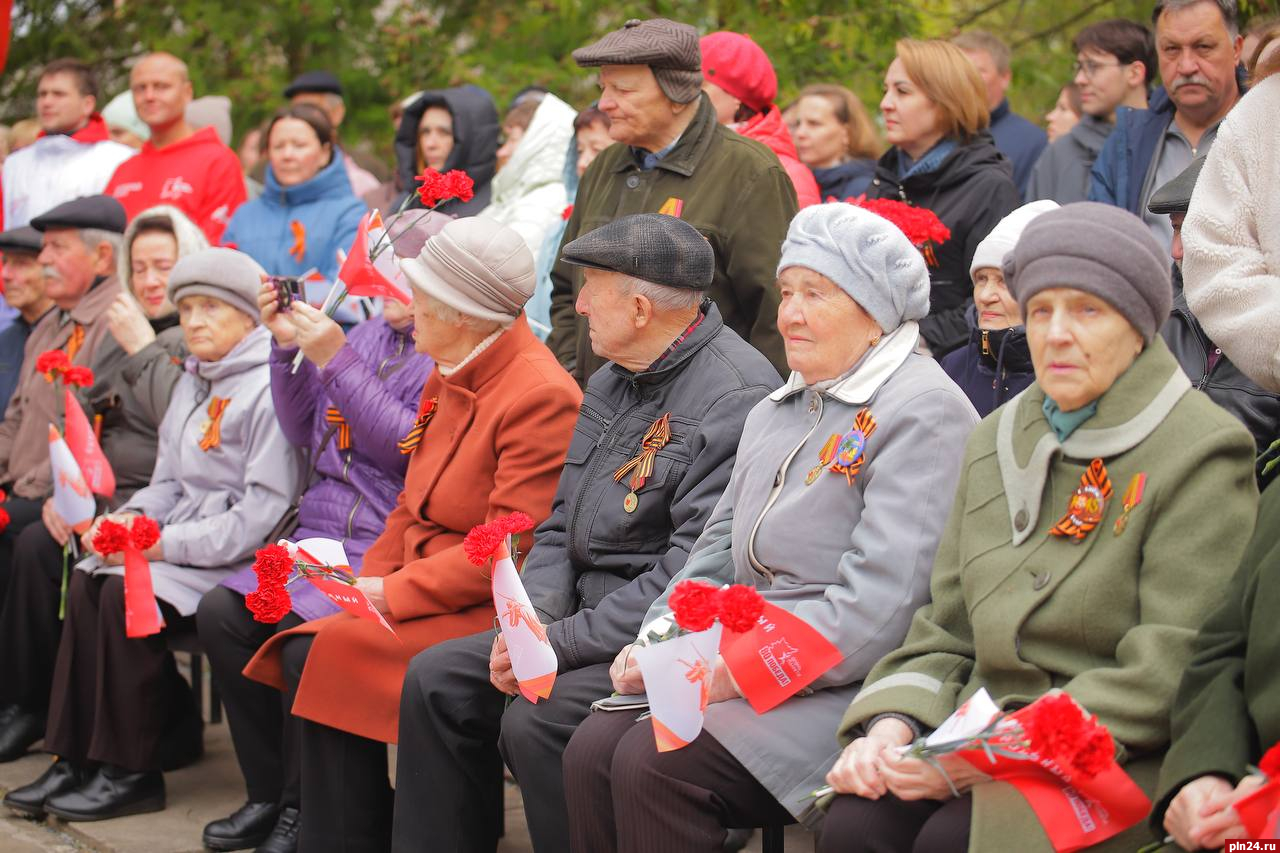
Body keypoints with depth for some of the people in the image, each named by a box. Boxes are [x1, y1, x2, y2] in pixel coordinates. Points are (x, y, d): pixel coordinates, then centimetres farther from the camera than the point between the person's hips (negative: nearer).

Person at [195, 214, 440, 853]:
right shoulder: (368, 335, 18)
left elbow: (412, 448, -17)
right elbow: (304, 433, 20)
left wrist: (335, 360, -16)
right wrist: (289, 346, 8)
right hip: (320, 536, 7)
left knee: (298, 627, -29)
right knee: (220, 614, -13)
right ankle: (266, 794, -2)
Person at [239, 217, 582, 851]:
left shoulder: (542, 398, -17)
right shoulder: (450, 377, 12)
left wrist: (392, 593, -18)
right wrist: (366, 579, 0)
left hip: (490, 610, -9)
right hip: (422, 589, 9)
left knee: (327, 654, -21)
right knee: (301, 651, -10)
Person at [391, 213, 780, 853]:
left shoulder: (736, 397, -19)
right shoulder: (612, 382, 14)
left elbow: (695, 573, -24)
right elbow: (561, 526, 17)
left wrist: (564, 642, -20)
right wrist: (532, 620, -4)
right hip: (589, 618, 10)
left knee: (535, 719, -27)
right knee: (437, 678, 1)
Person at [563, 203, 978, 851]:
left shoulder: (923, 414, -9)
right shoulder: (775, 414, 21)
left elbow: (876, 610, -19)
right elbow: (718, 552, 20)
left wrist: (729, 669, -19)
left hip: (844, 692, -8)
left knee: (655, 764, -25)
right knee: (592, 749, -14)